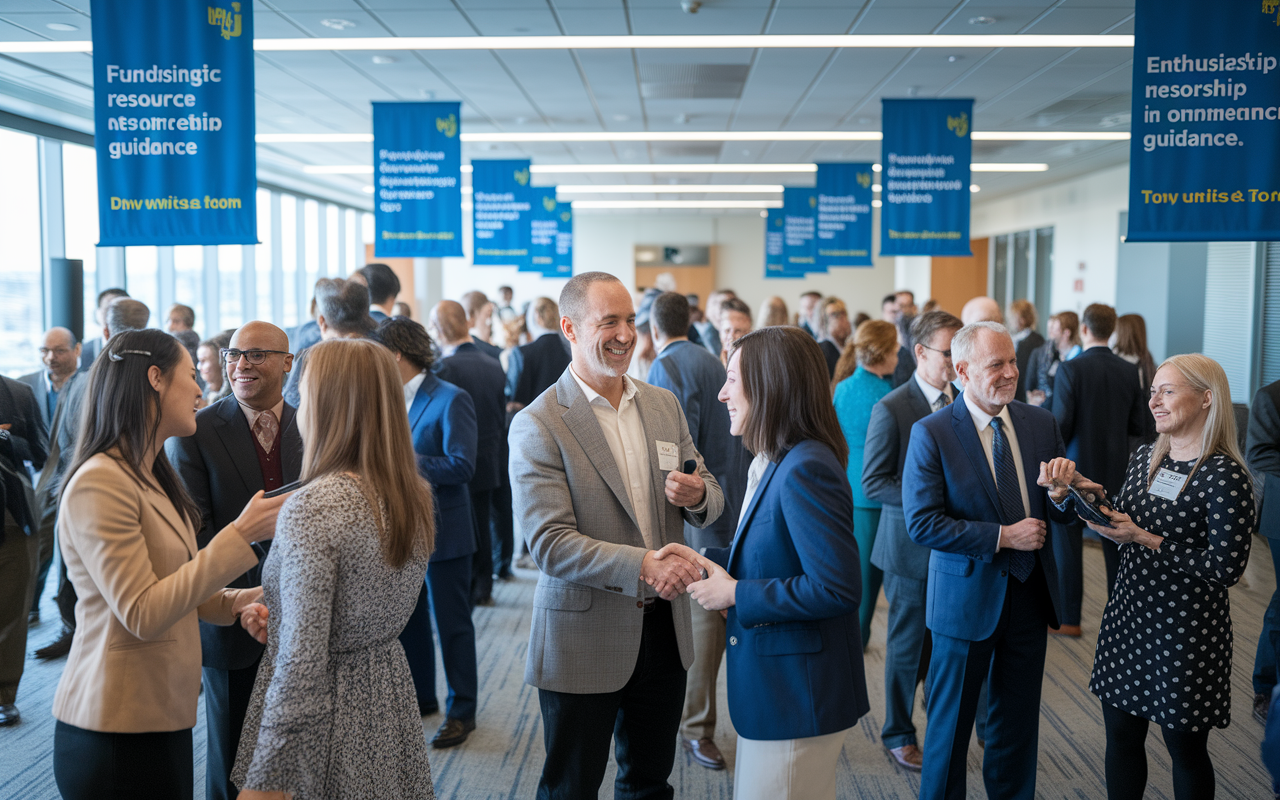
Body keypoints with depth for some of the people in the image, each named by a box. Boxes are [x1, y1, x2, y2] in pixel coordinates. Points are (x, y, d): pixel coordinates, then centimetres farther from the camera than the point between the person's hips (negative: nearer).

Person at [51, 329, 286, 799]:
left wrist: (236, 602, 1)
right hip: (116, 732, -9)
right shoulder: (99, 483, -17)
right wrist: (240, 535, -21)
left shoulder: (150, 478, 14)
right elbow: (142, 614, -21)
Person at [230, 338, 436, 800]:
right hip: (388, 702, 7)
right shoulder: (414, 497, 0)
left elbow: (301, 663, -25)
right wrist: (276, 619, 15)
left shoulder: (312, 508, -23)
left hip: (327, 722, -7)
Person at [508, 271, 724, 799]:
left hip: (663, 631, 5)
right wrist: (640, 565, -32)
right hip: (583, 640, -5)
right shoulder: (538, 425, -13)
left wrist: (698, 494, -14)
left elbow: (710, 502, 10)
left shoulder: (664, 404, 5)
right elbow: (549, 543, -20)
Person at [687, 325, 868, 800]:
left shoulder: (806, 470, -22)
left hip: (797, 696, -9)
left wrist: (735, 593, -20)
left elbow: (838, 589, -27)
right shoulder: (774, 464, 8)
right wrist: (705, 561, 2)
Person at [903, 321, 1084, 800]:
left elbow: (1063, 514, 5)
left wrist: (1060, 491, -19)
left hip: (1029, 595, 4)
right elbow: (921, 523, -18)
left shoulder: (1041, 424, 1)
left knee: (1018, 720, 19)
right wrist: (1002, 537, -21)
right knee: (951, 722, 12)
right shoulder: (931, 433, -12)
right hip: (967, 598, -4)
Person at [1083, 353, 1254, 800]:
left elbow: (1225, 568, -20)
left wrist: (1145, 539, -20)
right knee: (1121, 735, 16)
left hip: (1186, 629, -6)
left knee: (1185, 748, 11)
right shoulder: (1145, 458, 6)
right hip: (1128, 614, 7)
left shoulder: (1224, 475, -17)